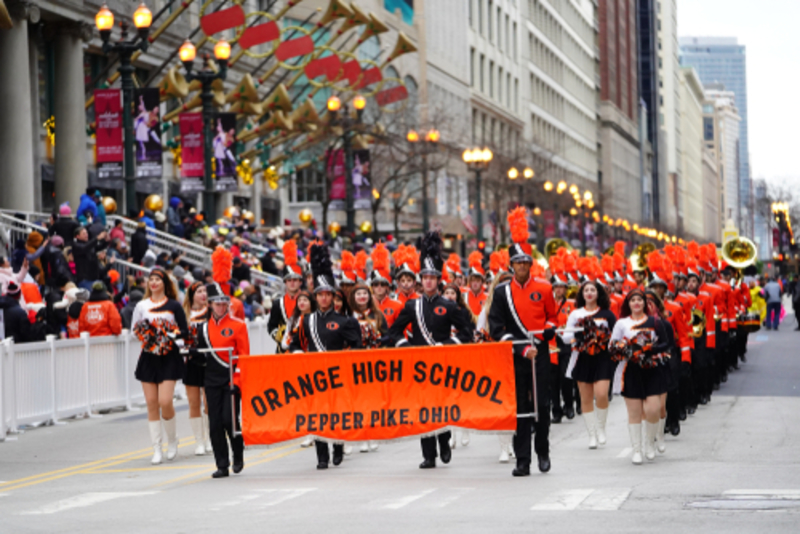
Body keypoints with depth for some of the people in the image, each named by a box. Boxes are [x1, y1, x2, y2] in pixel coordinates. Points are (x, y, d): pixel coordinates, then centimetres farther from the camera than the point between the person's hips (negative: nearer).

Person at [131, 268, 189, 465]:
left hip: (169, 358, -3)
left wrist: (170, 336, -14)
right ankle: (157, 449, 8)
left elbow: (184, 331, 2)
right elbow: (134, 329, 12)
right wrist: (142, 334, -8)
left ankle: (172, 439, 12)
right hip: (148, 358, 3)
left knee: (165, 401, -13)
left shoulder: (173, 305, 2)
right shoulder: (142, 306, 10)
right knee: (152, 403, 1)